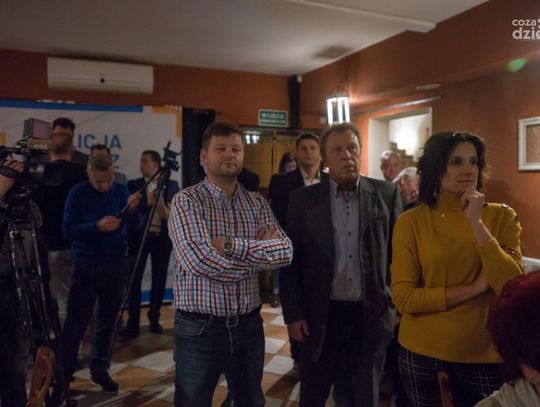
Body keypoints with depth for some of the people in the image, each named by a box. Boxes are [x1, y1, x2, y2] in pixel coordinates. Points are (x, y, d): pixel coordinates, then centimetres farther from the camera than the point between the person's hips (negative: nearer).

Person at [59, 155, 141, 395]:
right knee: (77, 321, 1)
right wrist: (97, 226, -26)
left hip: (116, 264, 3)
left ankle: (100, 370, 24)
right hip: (87, 264, -3)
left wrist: (132, 209, -23)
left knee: (108, 320, 10)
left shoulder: (121, 190, 1)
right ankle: (63, 371, 17)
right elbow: (68, 230, -12)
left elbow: (134, 224, -3)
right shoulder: (77, 193, -7)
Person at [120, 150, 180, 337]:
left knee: (159, 280, 9)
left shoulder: (172, 185, 5)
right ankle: (133, 324, 6)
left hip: (162, 238, 1)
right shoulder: (133, 185, 3)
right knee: (134, 280, -1)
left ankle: (154, 319, 24)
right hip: (139, 237, -1)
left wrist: (162, 205, -16)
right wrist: (147, 202, -16)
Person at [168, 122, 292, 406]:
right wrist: (259, 253, -14)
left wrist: (232, 246, -21)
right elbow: (200, 259, -24)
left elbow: (285, 251, -9)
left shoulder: (257, 203, 5)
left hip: (248, 325, 5)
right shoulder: (186, 201, -9)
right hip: (199, 329, -4)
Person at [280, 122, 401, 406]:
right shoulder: (303, 199, -3)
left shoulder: (386, 194, -2)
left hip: (370, 315, 1)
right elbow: (291, 260, -2)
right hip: (319, 316, 0)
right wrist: (293, 314, -5)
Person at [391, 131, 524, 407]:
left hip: (486, 354, 1)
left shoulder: (502, 216, -5)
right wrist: (475, 288, -17)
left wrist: (476, 222, -20)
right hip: (423, 353, 0)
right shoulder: (411, 222, -9)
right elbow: (403, 298, -13)